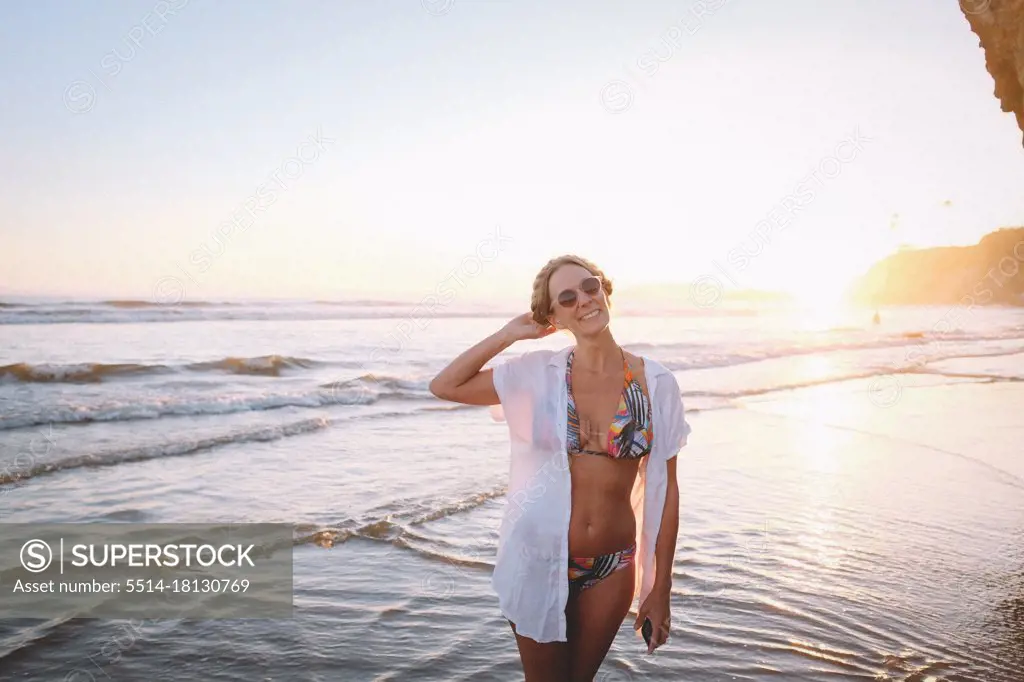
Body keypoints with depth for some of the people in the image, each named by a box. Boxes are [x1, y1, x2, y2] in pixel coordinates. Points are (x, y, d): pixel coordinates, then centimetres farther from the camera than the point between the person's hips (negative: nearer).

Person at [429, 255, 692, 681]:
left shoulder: (656, 383, -7)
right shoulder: (538, 374, -7)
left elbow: (665, 489, -3)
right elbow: (444, 386, -6)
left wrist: (660, 589, -1)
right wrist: (511, 333, -7)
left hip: (612, 567, 1)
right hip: (541, 559, -1)